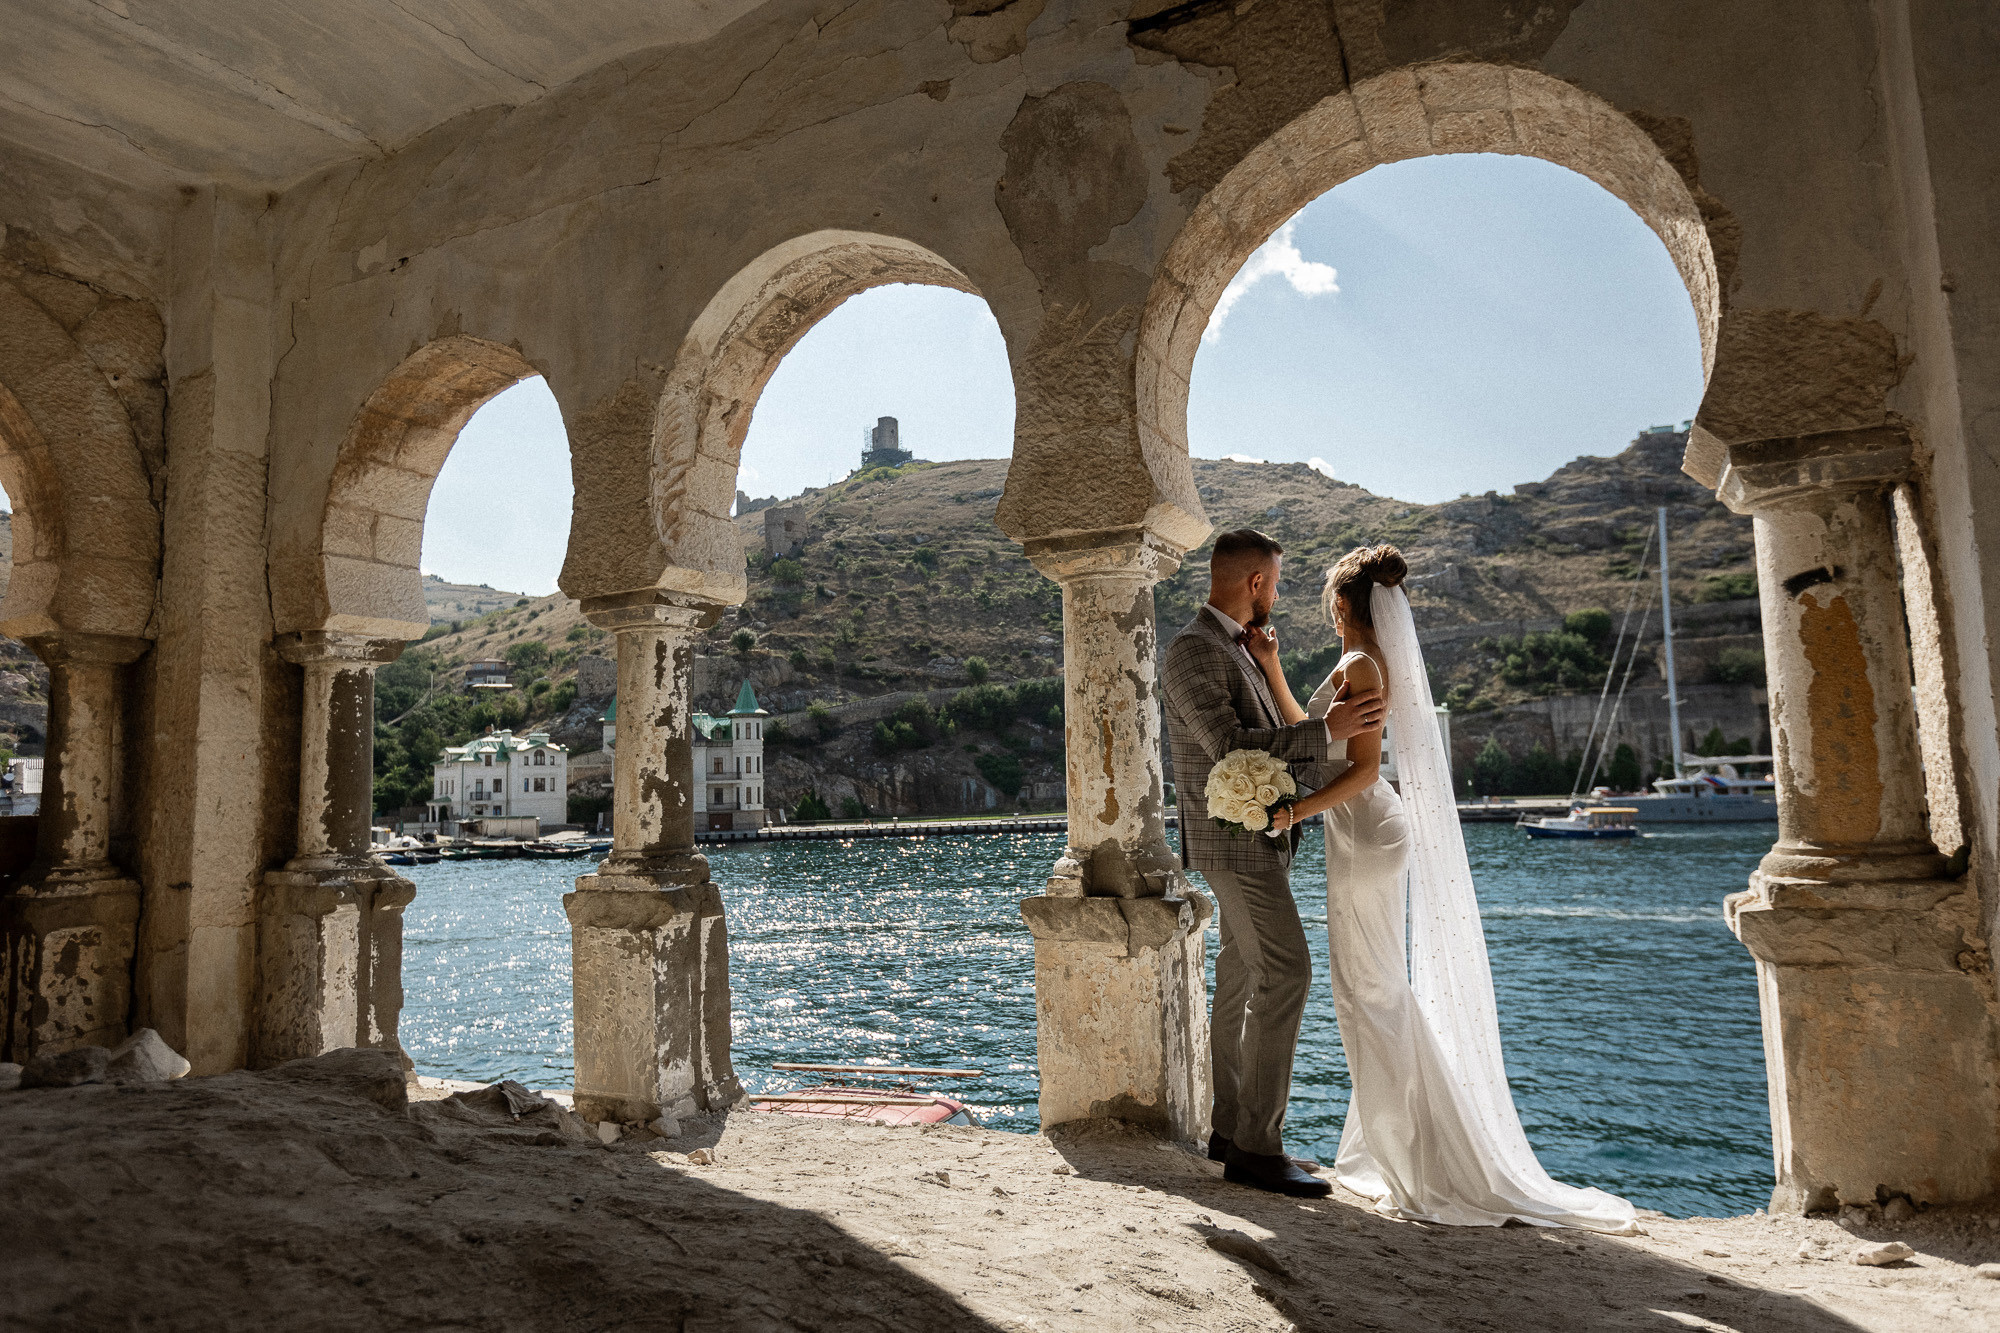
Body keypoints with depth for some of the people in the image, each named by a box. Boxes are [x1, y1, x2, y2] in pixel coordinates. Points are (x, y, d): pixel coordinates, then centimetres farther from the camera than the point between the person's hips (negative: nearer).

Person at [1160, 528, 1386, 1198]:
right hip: (1234, 839, -10)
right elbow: (1228, 745, -23)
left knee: (1241, 977, 12)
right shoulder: (1192, 650, -15)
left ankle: (1229, 1129, 20)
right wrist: (1324, 730, -20)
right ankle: (1256, 1145, -5)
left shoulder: (1235, 648, 16)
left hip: (1258, 836, 10)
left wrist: (1266, 661, 11)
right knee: (1286, 973, -12)